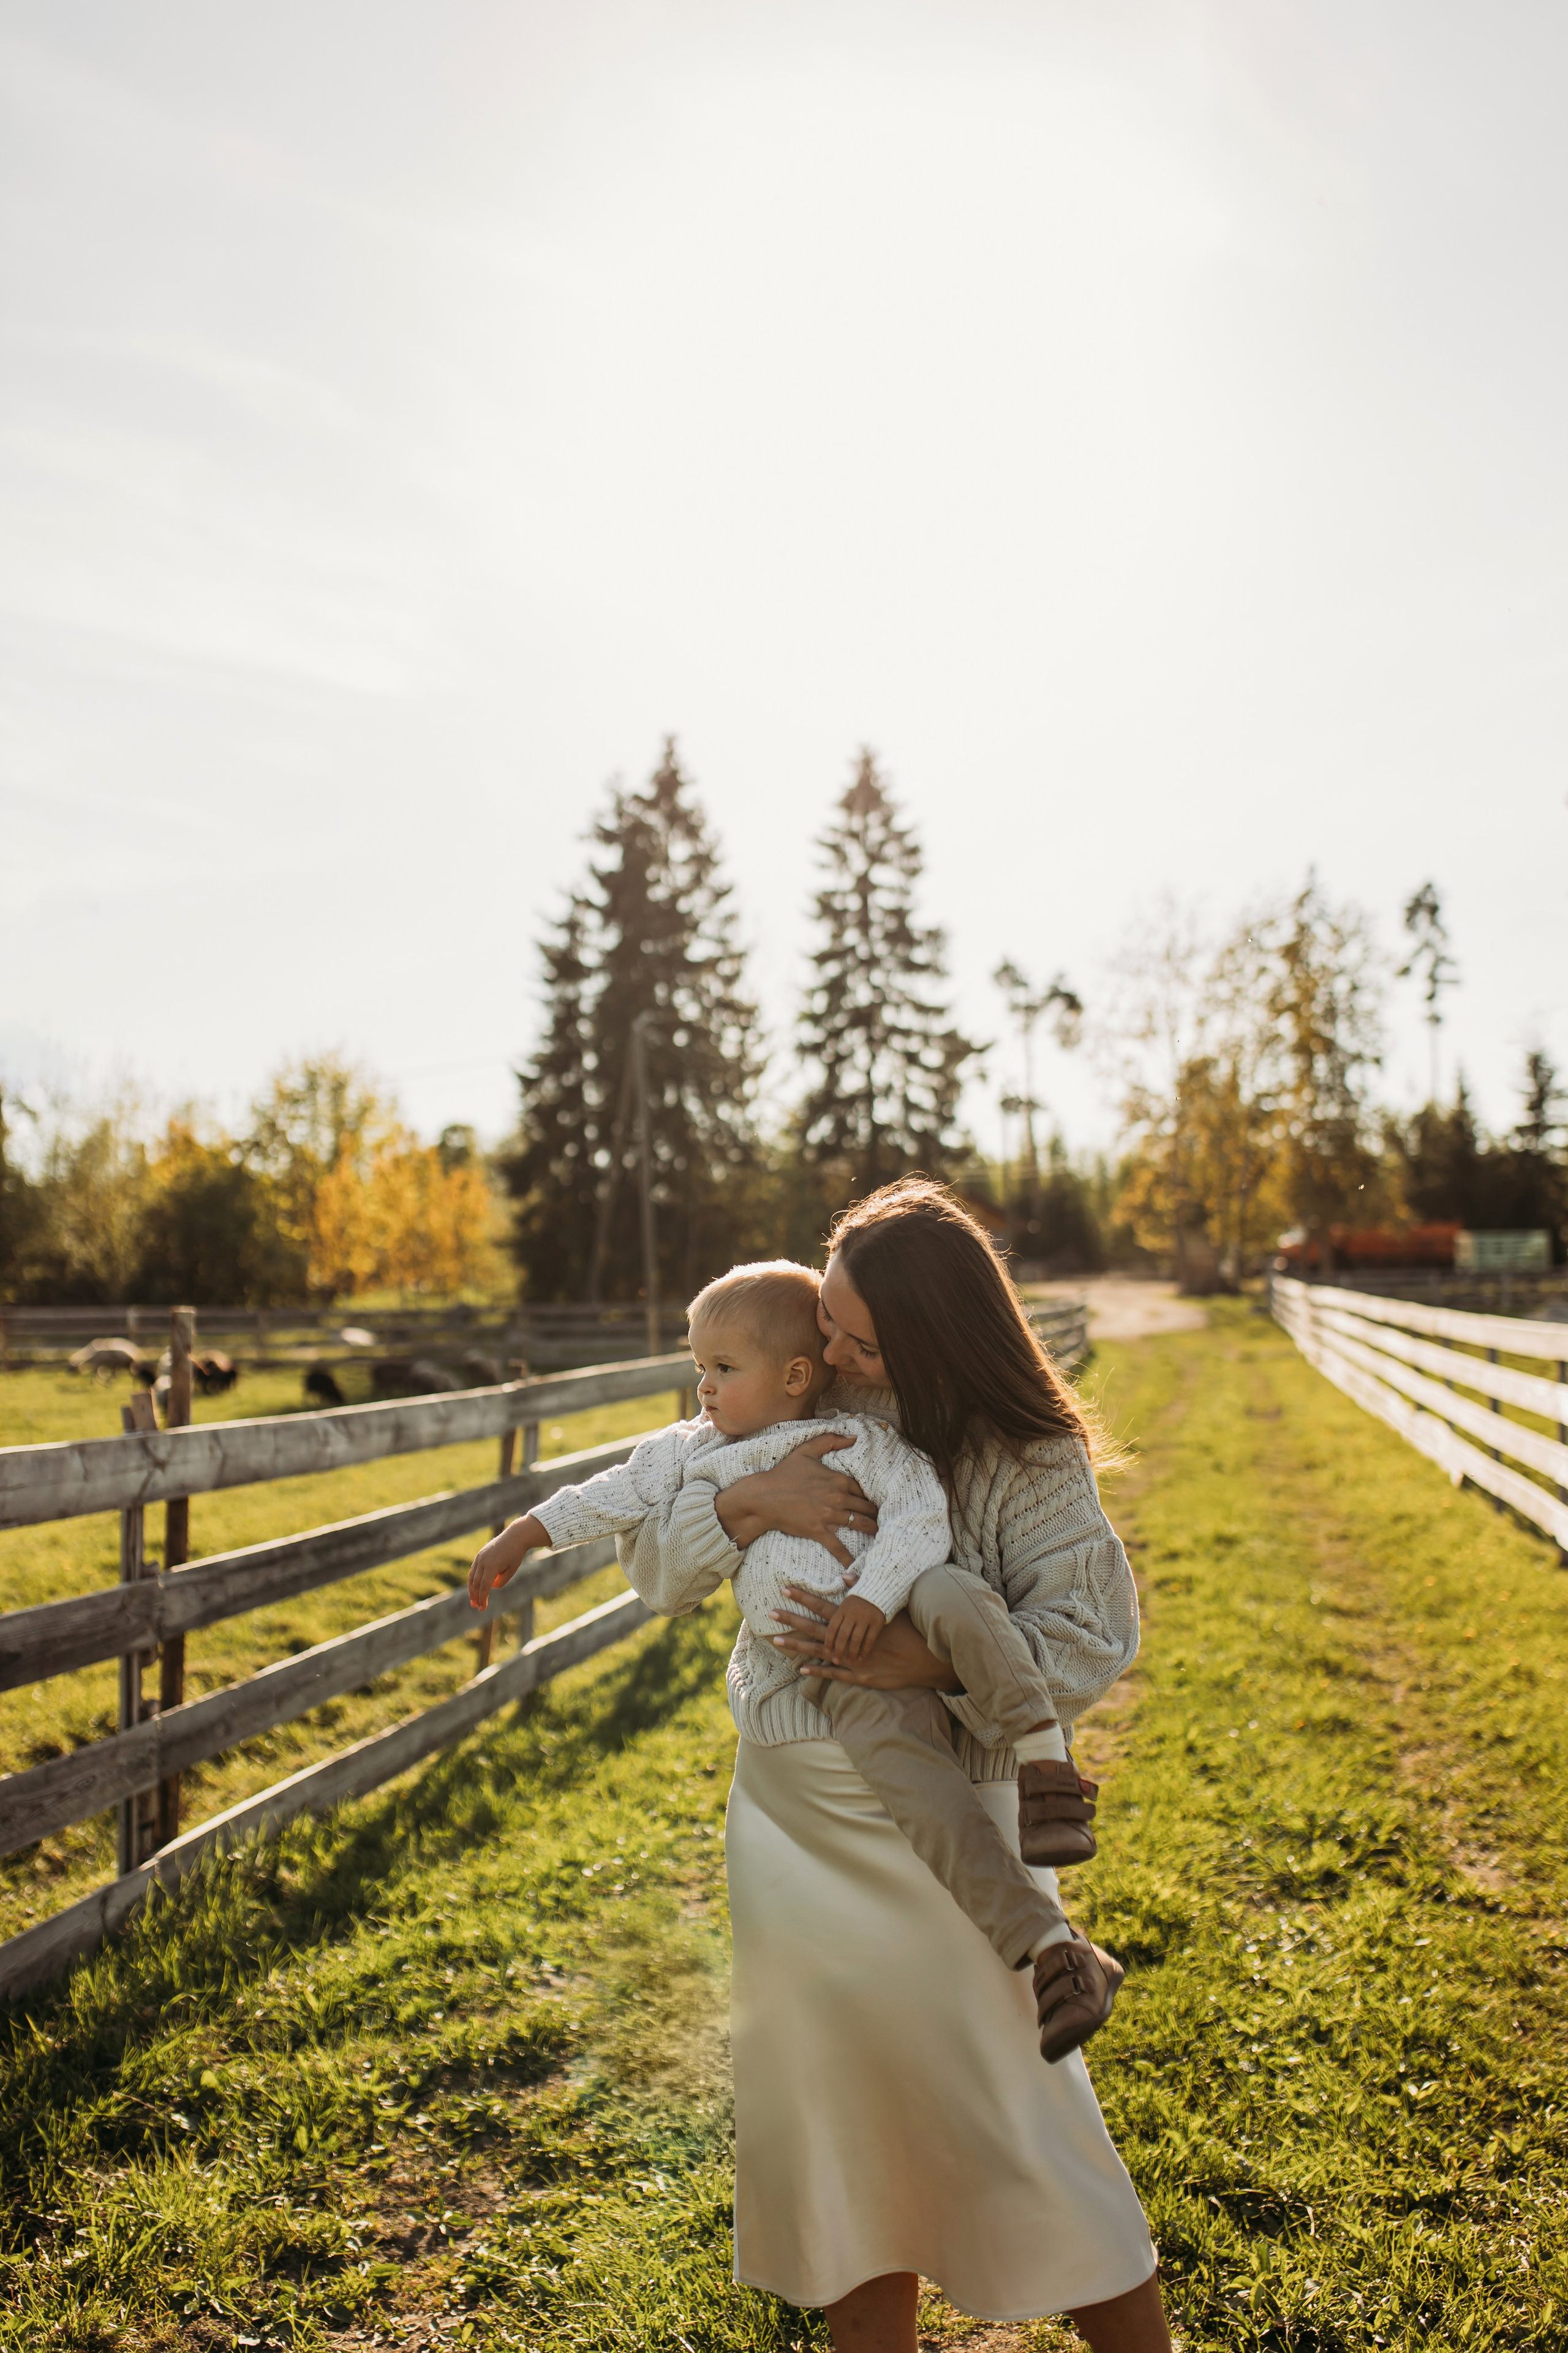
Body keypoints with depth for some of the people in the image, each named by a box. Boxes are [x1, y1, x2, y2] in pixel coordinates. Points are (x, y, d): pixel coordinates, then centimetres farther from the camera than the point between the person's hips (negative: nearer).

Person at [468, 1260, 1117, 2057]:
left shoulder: (859, 1440, 5)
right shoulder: (697, 1452, 19)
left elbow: (922, 1518, -5)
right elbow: (621, 1493, 21)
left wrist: (873, 1594, -20)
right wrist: (525, 1533, 17)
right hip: (834, 1681, 1)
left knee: (952, 1594, -37)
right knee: (901, 1761, -28)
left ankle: (1046, 1762, -28)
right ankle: (1051, 1949, -30)